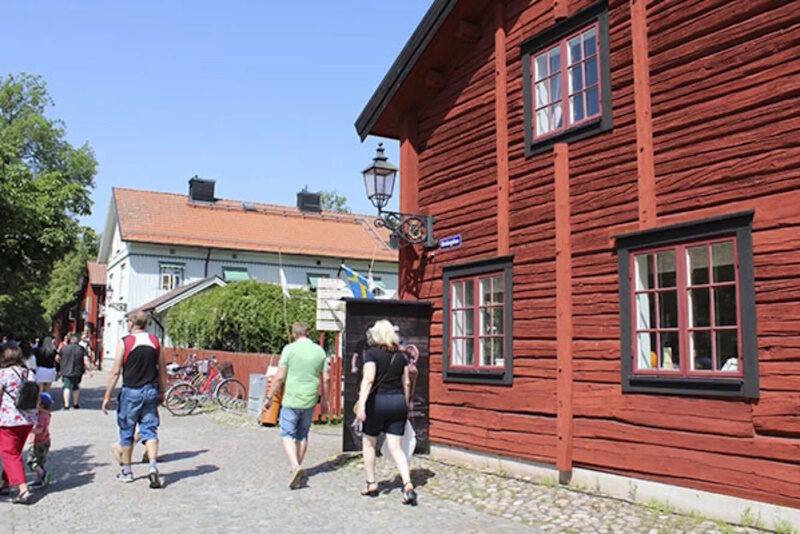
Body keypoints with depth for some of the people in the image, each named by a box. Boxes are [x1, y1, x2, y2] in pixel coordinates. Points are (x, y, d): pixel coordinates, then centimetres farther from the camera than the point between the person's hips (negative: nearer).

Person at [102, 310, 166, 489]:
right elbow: (162, 370, 8)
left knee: (127, 432, 12)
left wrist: (107, 396, -1)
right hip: (151, 391, 3)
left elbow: (116, 372, -8)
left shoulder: (124, 342, -7)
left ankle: (126, 471, 22)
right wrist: (162, 392, 19)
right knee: (150, 431, 6)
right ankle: (153, 466, -11)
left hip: (131, 392, -3)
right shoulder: (155, 341, 4)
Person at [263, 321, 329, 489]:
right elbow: (325, 379, 7)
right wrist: (325, 400, 19)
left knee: (288, 435, 2)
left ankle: (295, 466, -17)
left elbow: (279, 377, -9)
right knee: (303, 435, 18)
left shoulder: (289, 349, -7)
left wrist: (269, 397, 0)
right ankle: (297, 467, 26)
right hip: (310, 400, 4)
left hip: (292, 400, -4)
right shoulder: (320, 351, 4)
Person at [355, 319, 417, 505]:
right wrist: (405, 406, 20)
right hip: (398, 401, 4)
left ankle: (371, 484, 22)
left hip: (378, 400, -4)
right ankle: (408, 485, -13)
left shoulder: (372, 353, -5)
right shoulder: (400, 355, 9)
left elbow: (368, 379, -17)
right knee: (396, 448, 4)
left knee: (368, 443, 17)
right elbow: (406, 383, 11)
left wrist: (362, 403, -20)